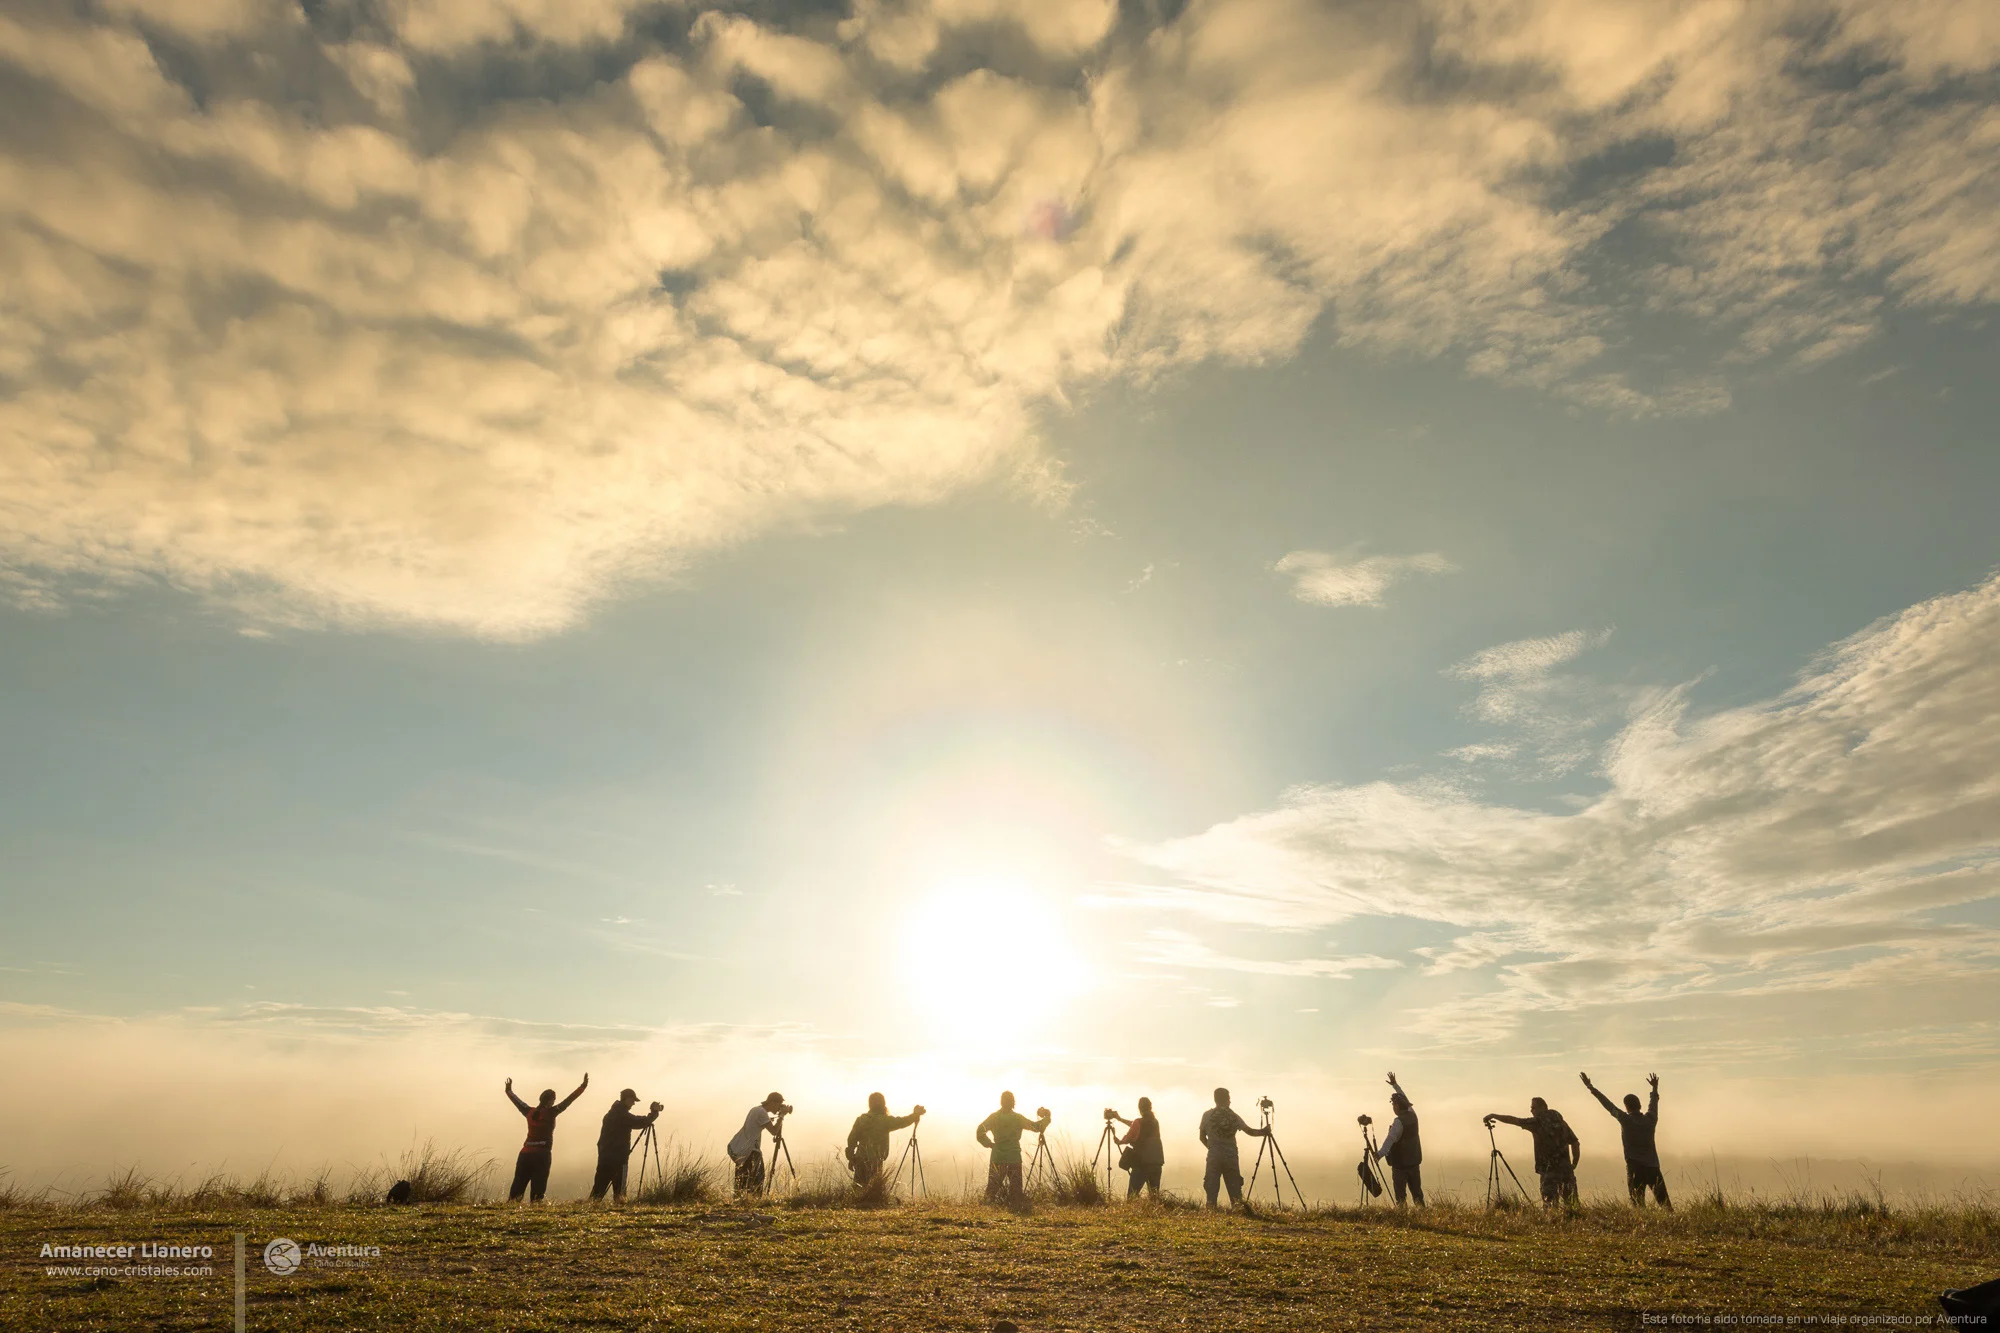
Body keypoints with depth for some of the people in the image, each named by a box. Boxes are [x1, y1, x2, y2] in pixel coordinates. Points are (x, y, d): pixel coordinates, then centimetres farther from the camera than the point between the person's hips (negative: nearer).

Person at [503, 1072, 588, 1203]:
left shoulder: (530, 1112, 6)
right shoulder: (550, 1113, -7)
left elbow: (518, 1102, 22)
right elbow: (568, 1100, -11)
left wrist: (509, 1091, 39)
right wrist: (583, 1086, -11)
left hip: (525, 1153, 5)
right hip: (542, 1154, -5)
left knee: (518, 1184, 7)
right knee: (538, 1186, -4)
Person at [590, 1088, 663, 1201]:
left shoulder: (611, 1113, 14)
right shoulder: (622, 1114, -14)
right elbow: (640, 1122, -18)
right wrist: (655, 1112, -8)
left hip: (605, 1156, 8)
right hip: (616, 1158, -8)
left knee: (600, 1186, 7)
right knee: (619, 1188, -3)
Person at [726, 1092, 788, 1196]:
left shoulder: (756, 1109, 14)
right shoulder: (761, 1112, -14)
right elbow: (774, 1131, -18)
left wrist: (782, 1114, 16)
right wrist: (782, 1115, -10)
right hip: (747, 1152, -10)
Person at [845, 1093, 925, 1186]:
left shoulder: (861, 1119, 3)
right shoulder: (884, 1120, -11)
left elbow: (851, 1139, 5)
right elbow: (902, 1122, -5)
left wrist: (851, 1159, 15)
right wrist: (916, 1114, 11)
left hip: (860, 1160, 5)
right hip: (874, 1162, -5)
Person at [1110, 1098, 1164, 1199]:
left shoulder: (1138, 1123, -10)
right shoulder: (1155, 1122, 11)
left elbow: (1127, 1140, -1)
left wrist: (1118, 1141, 21)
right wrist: (1119, 1118, 34)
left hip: (1141, 1164, -6)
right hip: (1156, 1163, 6)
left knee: (1132, 1194, -4)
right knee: (1154, 1195, 10)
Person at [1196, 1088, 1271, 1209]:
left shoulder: (1207, 1115, 3)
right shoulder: (1234, 1116, 6)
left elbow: (1202, 1136, 8)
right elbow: (1249, 1131, 6)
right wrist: (1262, 1132, 19)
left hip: (1214, 1156, -1)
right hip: (1231, 1156, 1)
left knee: (1211, 1186, 0)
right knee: (1235, 1189, 7)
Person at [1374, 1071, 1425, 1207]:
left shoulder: (1399, 1122, -17)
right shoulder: (1412, 1114, 3)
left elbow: (1390, 1138, -33)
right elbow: (1405, 1100, 23)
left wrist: (1380, 1153, -45)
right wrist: (1395, 1085, 33)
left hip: (1401, 1163, -7)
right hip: (1414, 1161, 7)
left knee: (1400, 1193, -2)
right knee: (1417, 1191, 12)